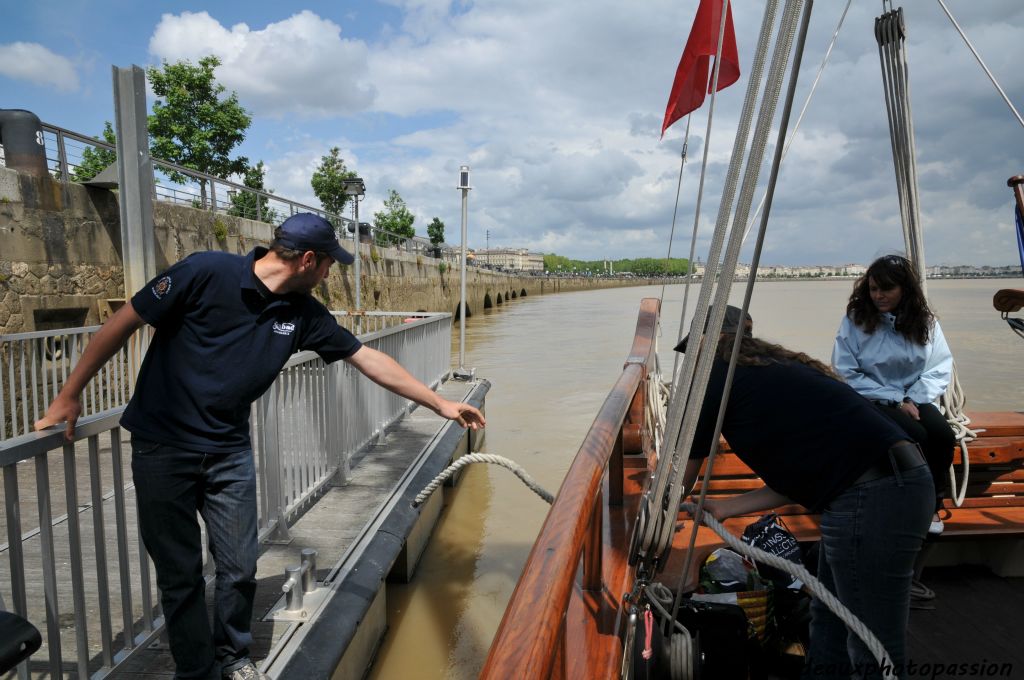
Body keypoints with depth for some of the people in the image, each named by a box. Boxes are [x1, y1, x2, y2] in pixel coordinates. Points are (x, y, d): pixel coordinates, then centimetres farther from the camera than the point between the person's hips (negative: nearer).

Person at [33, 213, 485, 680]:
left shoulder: (303, 314, -2)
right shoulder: (206, 272, -18)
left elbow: (369, 359, 1)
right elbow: (124, 323, -10)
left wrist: (441, 404, 3)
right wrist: (69, 396, -5)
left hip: (229, 452, 4)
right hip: (162, 448, -4)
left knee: (240, 567, 7)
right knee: (180, 575, 6)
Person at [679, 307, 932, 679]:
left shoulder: (716, 378, -3)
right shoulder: (773, 372, 20)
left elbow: (677, 484, 7)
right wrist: (724, 507, 25)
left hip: (872, 498, -10)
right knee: (828, 621, 21)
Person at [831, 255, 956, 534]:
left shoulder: (925, 321, 4)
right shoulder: (856, 320, -6)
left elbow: (940, 369, 1)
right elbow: (845, 373, -10)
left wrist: (912, 399, -15)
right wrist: (895, 400, -13)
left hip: (914, 399, 3)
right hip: (870, 402, -3)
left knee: (943, 435, -25)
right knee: (916, 436, -28)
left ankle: (932, 505, -2)